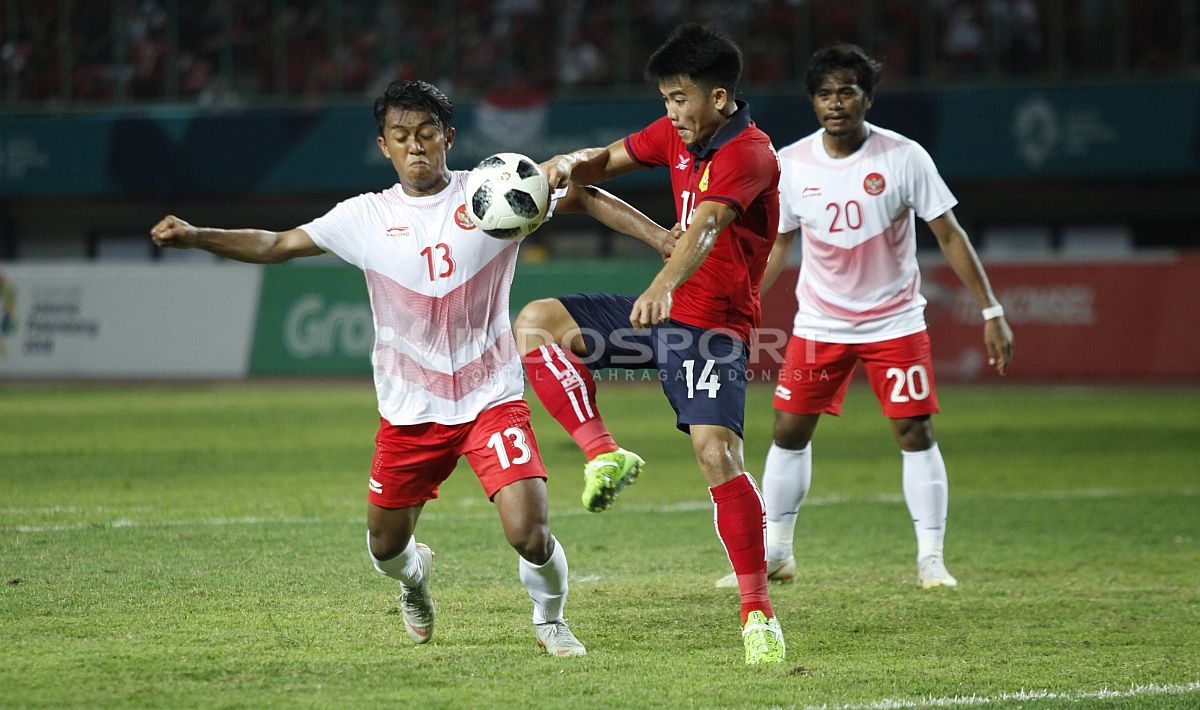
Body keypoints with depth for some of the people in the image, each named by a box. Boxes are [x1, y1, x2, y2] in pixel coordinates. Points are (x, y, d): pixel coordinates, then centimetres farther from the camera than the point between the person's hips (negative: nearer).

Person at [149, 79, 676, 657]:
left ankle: (550, 620, 15)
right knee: (386, 547, 13)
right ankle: (414, 575, 52)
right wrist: (194, 236, -7)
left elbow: (585, 199, -1)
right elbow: (273, 245, 4)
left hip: (492, 398, -2)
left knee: (530, 534, -17)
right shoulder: (367, 217, 0)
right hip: (409, 410, 2)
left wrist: (660, 236, -11)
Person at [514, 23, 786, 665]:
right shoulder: (677, 134, 6)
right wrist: (571, 166, -8)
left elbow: (705, 225, -38)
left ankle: (758, 612, -17)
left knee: (716, 453, -23)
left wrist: (664, 286, -55)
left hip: (713, 325, -8)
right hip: (662, 312, 8)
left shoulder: (749, 155, -20)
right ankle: (604, 455, -12)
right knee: (536, 322, -3)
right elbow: (608, 160, 18)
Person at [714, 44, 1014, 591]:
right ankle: (775, 554, 16)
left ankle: (931, 559, 0)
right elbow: (777, 244, 8)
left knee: (916, 433, -8)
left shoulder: (904, 157, -12)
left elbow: (949, 236, -8)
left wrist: (991, 312, -11)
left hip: (895, 321, -2)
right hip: (818, 323, 2)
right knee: (789, 432, 2)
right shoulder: (791, 165, -5)